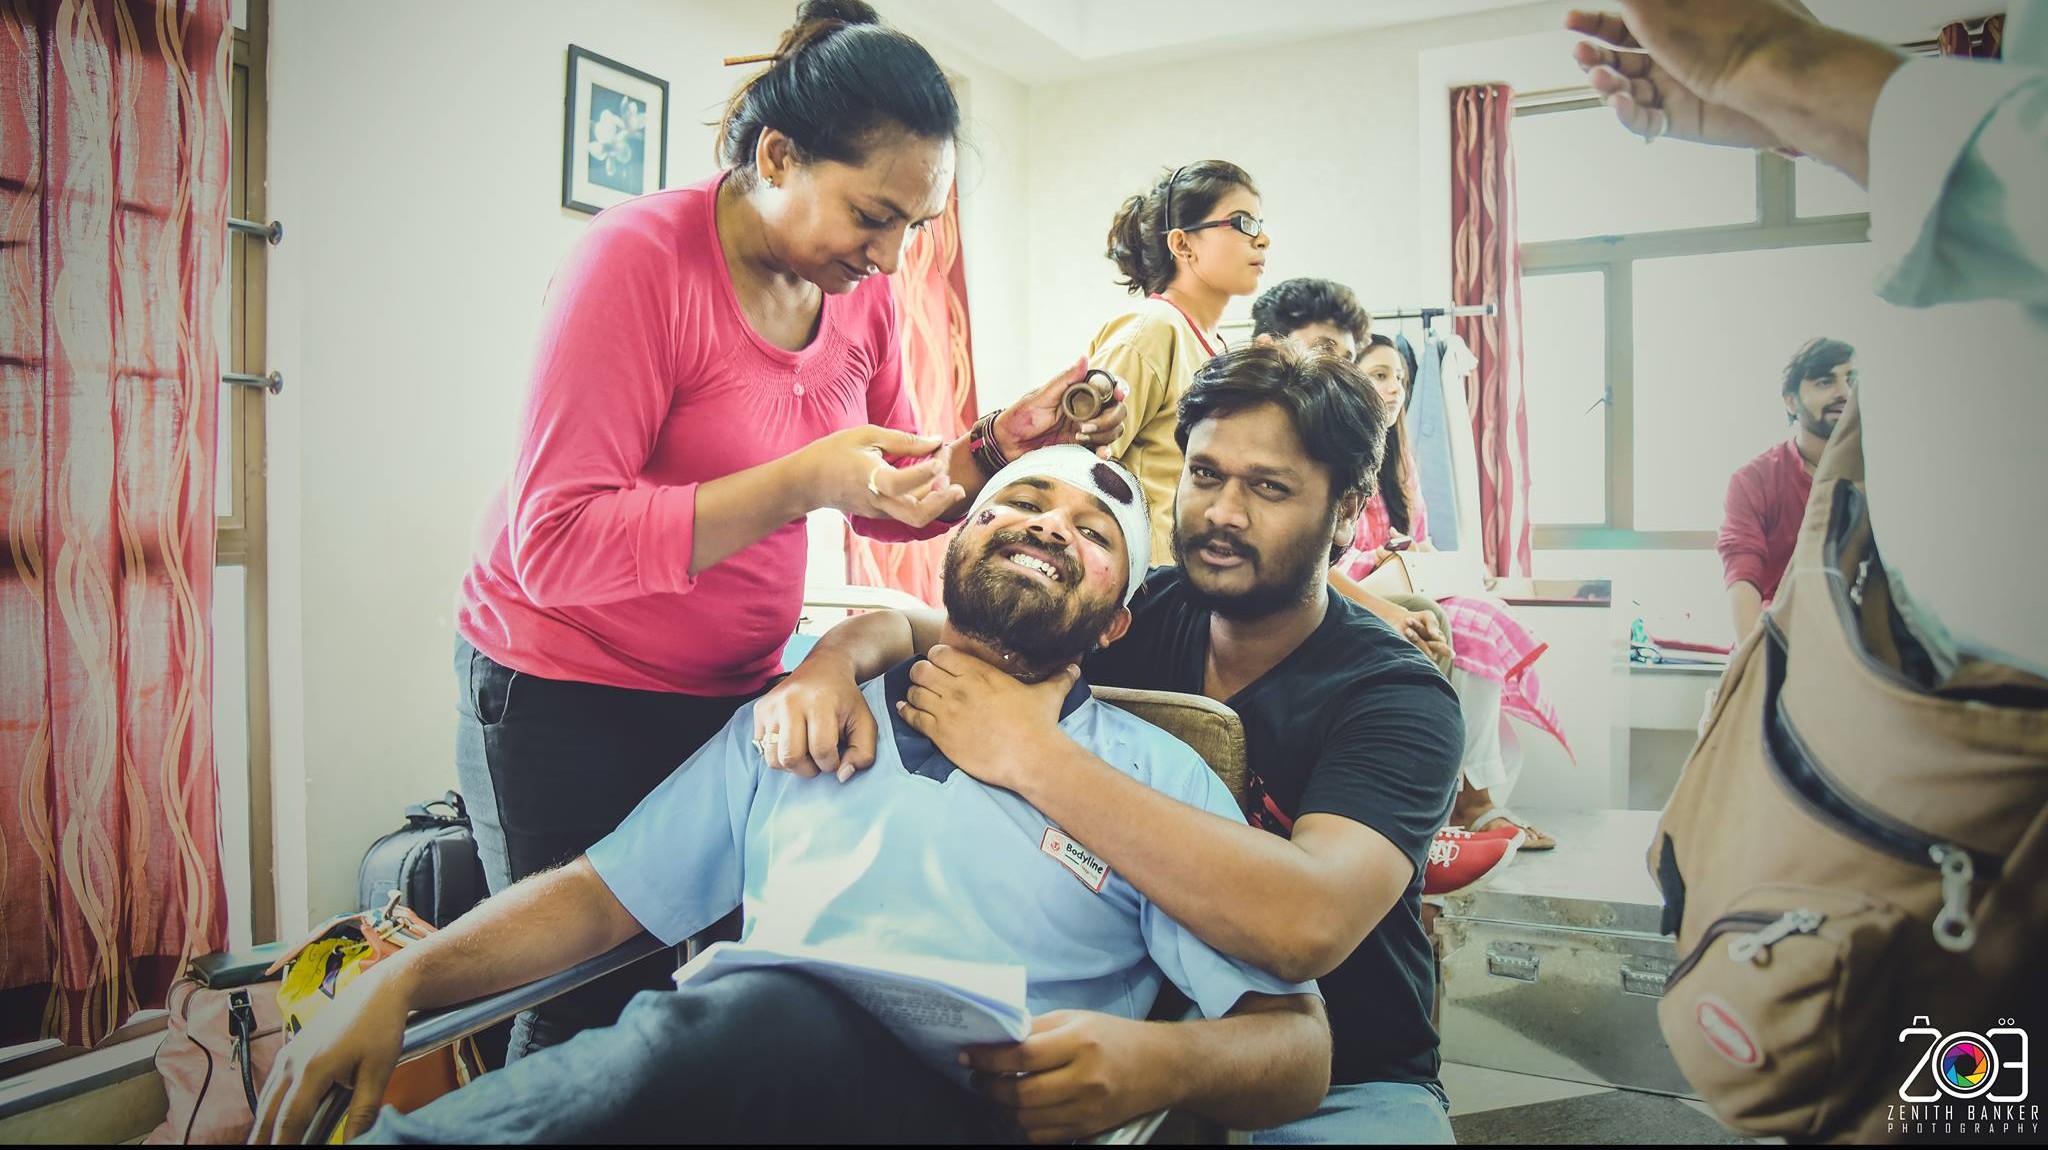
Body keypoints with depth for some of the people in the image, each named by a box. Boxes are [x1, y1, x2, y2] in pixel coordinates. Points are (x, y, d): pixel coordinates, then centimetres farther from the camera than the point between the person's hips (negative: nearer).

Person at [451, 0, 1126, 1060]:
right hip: (566, 695, -5)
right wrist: (803, 482, -30)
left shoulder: (861, 292, 1)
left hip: (736, 687, 5)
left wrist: (1003, 444, -9)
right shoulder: (642, 259, -18)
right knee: (591, 1010, 1)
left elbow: (894, 501, 10)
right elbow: (555, 546, -23)